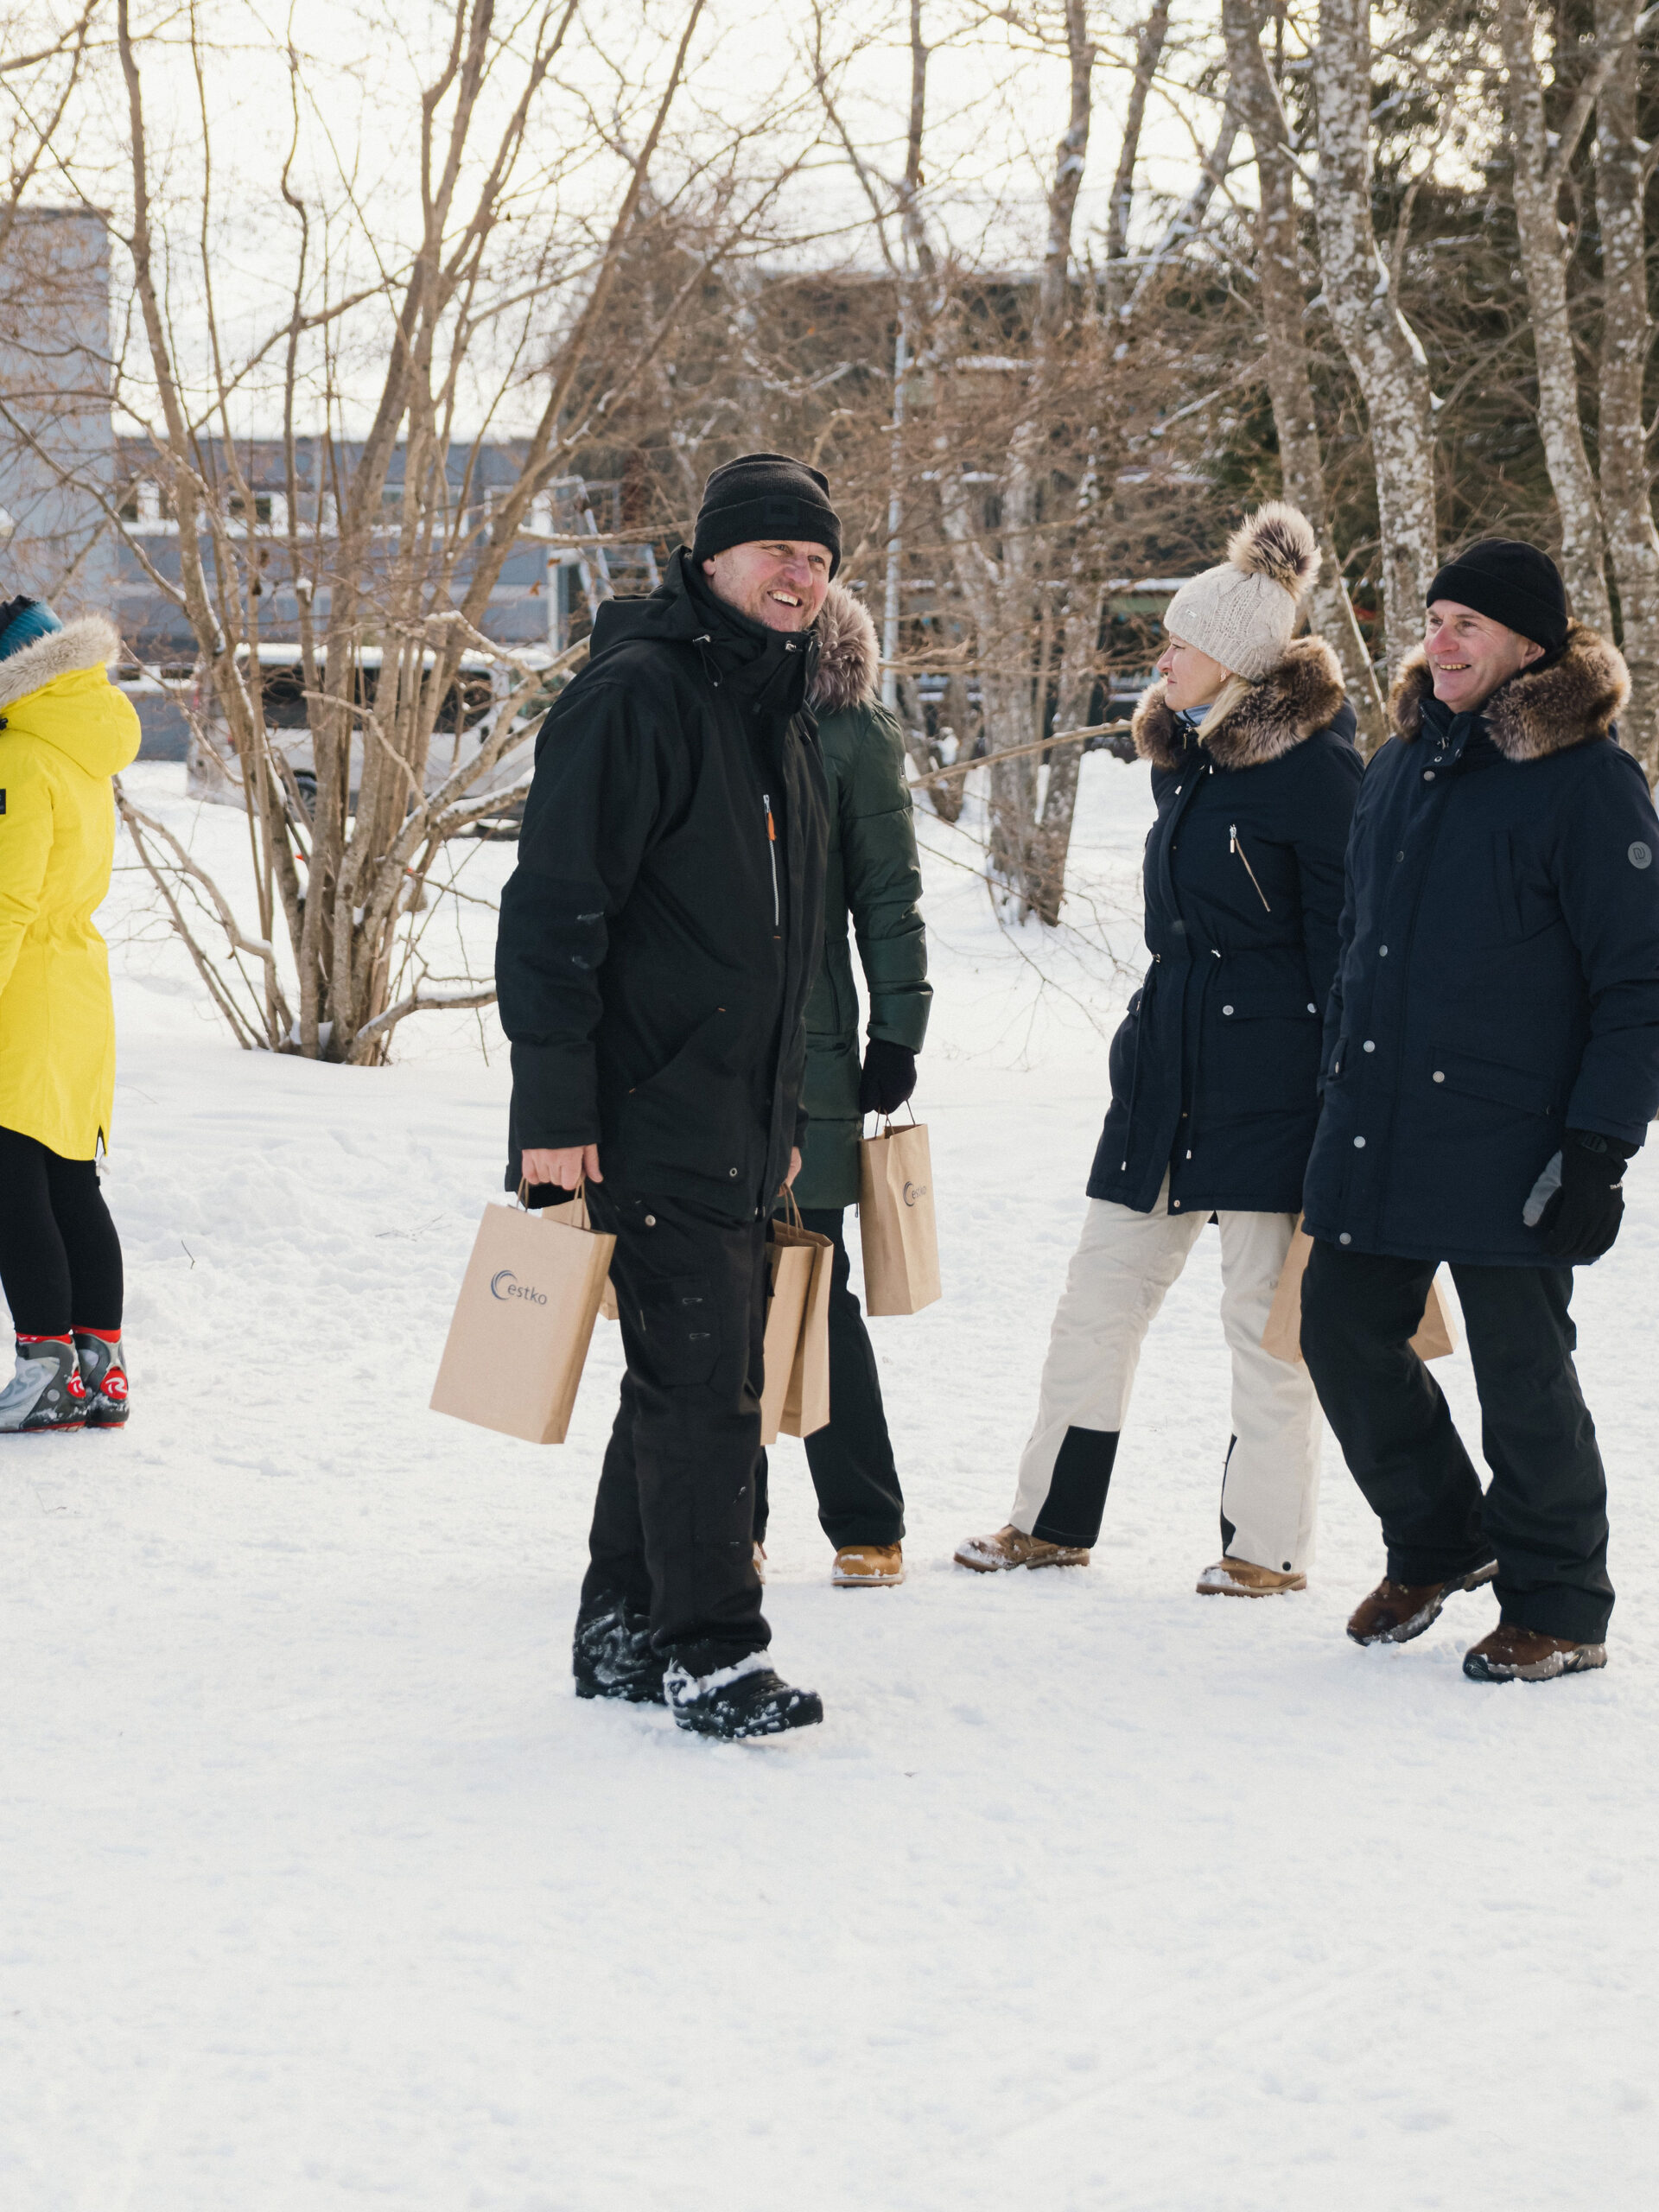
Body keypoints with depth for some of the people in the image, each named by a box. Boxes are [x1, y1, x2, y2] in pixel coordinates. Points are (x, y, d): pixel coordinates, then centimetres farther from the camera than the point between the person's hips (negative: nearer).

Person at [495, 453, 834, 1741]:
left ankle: (625, 1631, 23)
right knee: (701, 1381, -9)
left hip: (740, 1129, 9)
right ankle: (710, 1652, -3)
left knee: (690, 1380, 13)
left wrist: (787, 1118, 24)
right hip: (649, 1117, -9)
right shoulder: (636, 693, -12)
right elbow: (556, 906, -17)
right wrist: (552, 1108, -21)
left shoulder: (785, 717, 17)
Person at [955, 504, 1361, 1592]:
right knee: (1102, 1292, 9)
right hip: (1170, 1055, 8)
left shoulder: (1313, 765, -10)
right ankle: (1055, 1520, 18)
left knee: (1264, 1310, -1)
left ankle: (1269, 1544, 10)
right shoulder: (1185, 757, 14)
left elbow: (1344, 932, -11)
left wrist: (1339, 1091, -13)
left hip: (1269, 1065, -8)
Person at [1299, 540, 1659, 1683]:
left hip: (1508, 1138, -7)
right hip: (1377, 1131, 7)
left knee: (1520, 1365, 0)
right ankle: (1437, 1543, 29)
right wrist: (1340, 1086, 18)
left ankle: (1558, 1608, 15)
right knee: (1345, 1330, 9)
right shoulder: (1403, 764, 13)